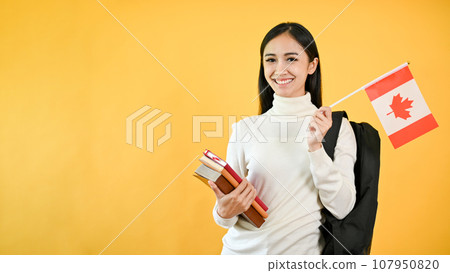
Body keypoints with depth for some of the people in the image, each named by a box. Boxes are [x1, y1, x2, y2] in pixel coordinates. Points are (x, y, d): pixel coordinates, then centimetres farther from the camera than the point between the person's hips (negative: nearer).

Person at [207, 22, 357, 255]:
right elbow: (229, 199, 3)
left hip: (304, 249, -1)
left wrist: (315, 148, -15)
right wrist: (225, 212, -17)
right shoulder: (245, 128, 0)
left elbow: (341, 208, -6)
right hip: (244, 249, 1)